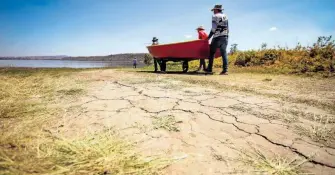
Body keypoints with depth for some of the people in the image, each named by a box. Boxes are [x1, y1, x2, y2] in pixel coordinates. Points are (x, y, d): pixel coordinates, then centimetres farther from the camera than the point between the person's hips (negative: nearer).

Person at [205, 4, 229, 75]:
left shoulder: (215, 16, -2)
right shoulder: (225, 16, 17)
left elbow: (213, 29, -9)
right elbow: (227, 29, 15)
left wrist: (209, 37, -3)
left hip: (217, 37, -5)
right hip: (225, 37, 5)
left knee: (212, 53, 6)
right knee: (224, 53, 1)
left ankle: (209, 69, 9)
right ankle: (225, 70, -6)